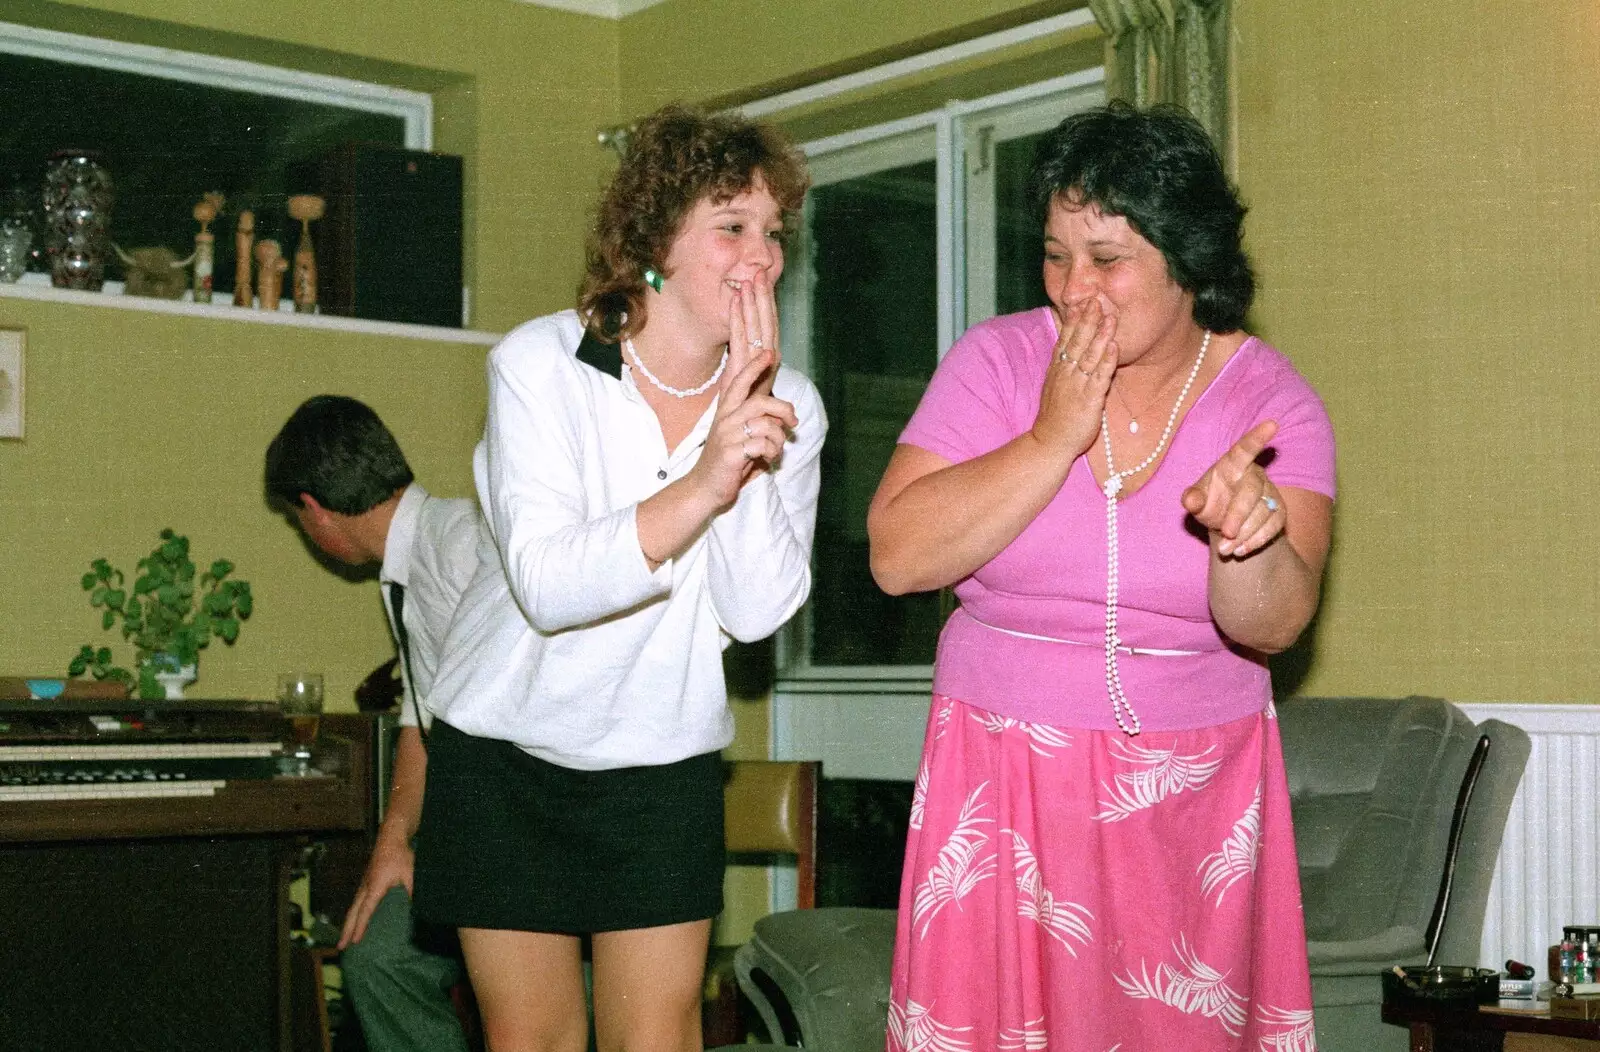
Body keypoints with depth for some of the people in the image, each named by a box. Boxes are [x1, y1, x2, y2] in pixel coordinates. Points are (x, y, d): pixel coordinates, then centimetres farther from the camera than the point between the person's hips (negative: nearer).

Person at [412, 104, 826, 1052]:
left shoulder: (789, 407, -6)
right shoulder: (541, 364, -14)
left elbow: (759, 611, -18)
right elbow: (546, 585, -26)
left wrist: (751, 418, -24)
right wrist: (704, 482, -37)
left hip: (663, 761, 2)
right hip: (507, 754, -2)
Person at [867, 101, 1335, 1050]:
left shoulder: (1271, 399, -5)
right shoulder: (1000, 360, -4)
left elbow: (1273, 624, -16)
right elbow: (897, 558, -14)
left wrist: (1249, 539, -37)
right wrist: (1053, 438, -19)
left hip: (1195, 792, 0)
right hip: (1004, 782, 0)